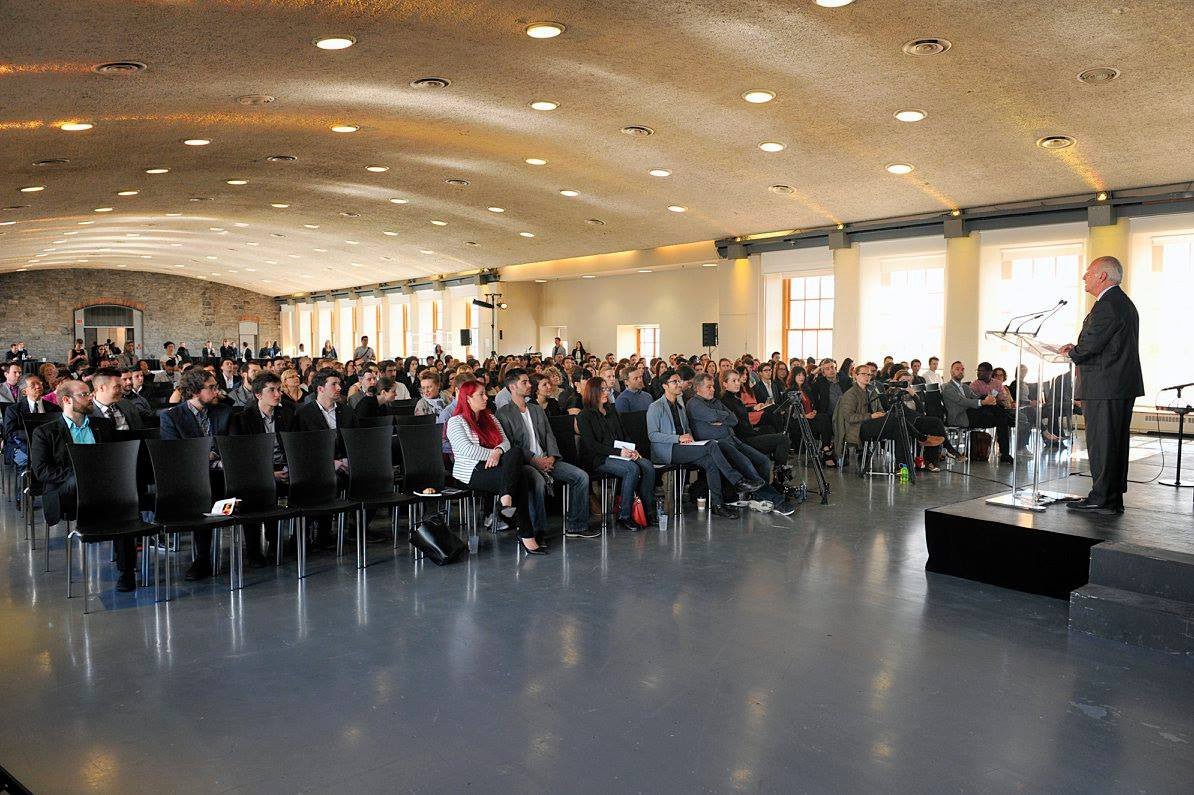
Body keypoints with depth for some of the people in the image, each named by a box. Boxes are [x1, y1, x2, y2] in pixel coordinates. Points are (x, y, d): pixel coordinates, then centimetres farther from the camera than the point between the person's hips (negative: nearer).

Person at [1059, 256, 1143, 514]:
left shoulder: (1107, 306, -15)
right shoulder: (1124, 303, 19)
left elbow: (1090, 346, -20)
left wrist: (1071, 352, 0)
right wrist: (1077, 349, 9)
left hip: (1104, 389, -10)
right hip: (1123, 387, 10)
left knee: (1102, 444, -5)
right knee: (1115, 443, 13)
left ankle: (1102, 498, 0)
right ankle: (1114, 499, 19)